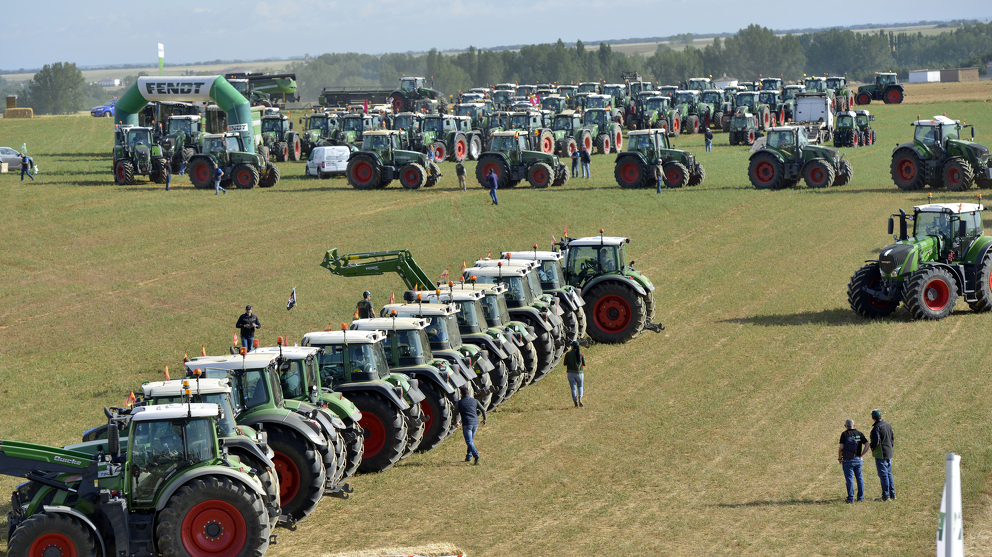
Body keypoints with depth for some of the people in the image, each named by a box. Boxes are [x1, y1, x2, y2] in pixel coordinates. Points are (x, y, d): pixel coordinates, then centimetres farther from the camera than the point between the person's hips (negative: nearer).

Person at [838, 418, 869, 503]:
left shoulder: (844, 434, -7)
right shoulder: (859, 434, 5)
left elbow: (841, 447, -14)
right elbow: (867, 445, -2)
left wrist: (839, 458, -3)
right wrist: (861, 455, 4)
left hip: (847, 460, -4)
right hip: (858, 459, 4)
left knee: (849, 479, 0)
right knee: (859, 478, 14)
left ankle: (851, 498, 0)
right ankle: (860, 497, 17)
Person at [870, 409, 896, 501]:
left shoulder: (876, 427, -18)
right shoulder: (887, 425, 7)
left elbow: (876, 442, -23)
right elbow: (892, 438, 13)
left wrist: (872, 448, -4)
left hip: (881, 454, -8)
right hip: (889, 453, 8)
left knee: (883, 474, -2)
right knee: (889, 473, 17)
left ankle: (886, 495, 1)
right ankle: (892, 494, 18)